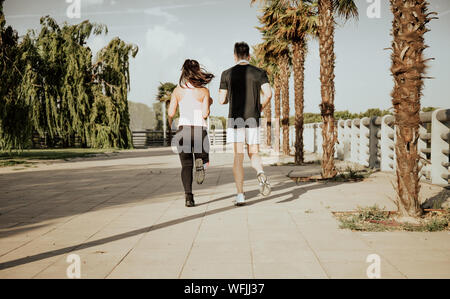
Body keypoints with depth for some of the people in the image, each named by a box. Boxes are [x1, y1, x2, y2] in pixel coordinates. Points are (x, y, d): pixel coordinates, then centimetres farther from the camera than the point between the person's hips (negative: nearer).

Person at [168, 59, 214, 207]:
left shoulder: (178, 90, 3)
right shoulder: (204, 91, -2)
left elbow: (171, 113, 0)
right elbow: (205, 114, -8)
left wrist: (170, 121, 22)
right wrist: (209, 103, 12)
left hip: (183, 129, 1)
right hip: (200, 129, -1)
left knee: (186, 165, 8)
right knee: (204, 158, 21)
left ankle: (188, 195, -9)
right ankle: (200, 162, -16)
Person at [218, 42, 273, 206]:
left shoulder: (227, 74, 3)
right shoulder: (259, 72, 5)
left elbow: (222, 100, 3)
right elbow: (268, 94, -8)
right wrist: (261, 107, 12)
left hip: (235, 118, -1)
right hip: (253, 119, 1)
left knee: (238, 157, 0)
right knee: (254, 154, 13)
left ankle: (240, 195, -5)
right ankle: (261, 173, -20)